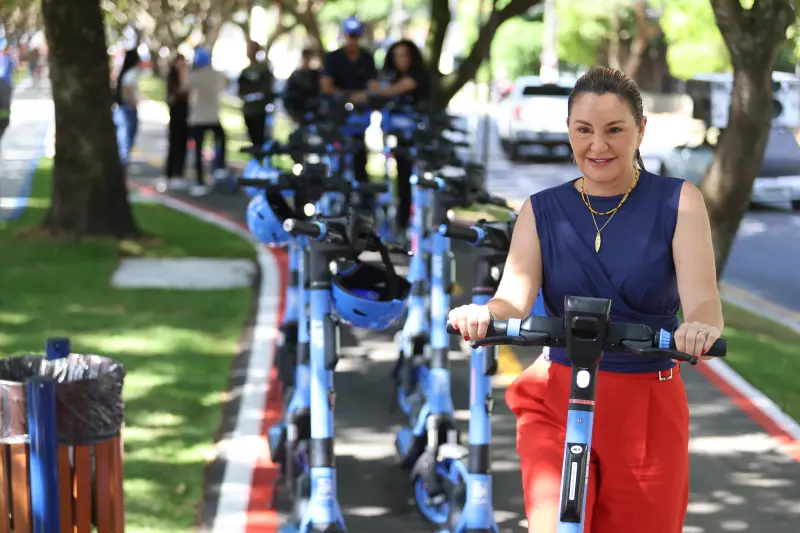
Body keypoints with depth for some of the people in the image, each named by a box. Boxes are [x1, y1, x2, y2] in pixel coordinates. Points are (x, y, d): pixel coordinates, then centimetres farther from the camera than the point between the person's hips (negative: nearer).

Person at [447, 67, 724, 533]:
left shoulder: (678, 202, -1)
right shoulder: (541, 211, 4)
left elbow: (702, 300, -13)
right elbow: (515, 297, -9)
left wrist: (701, 328, -37)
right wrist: (483, 314, -33)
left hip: (648, 412, 0)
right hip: (556, 405, 0)